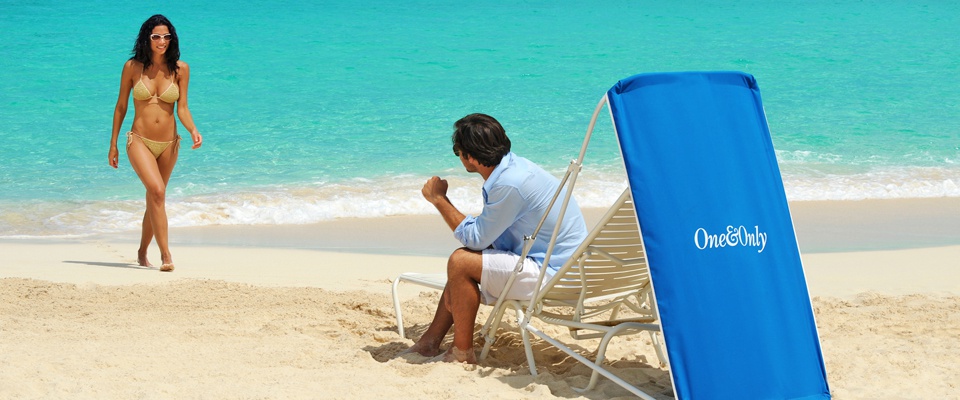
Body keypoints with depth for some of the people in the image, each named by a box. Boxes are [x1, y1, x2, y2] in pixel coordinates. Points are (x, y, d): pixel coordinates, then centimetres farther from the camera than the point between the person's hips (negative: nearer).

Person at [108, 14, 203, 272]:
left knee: (154, 199, 13)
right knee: (157, 192, -23)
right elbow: (121, 106, 5)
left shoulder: (180, 69, 0)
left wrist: (193, 130, -17)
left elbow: (182, 108, 2)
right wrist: (113, 144, 7)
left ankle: (142, 252, 32)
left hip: (168, 144, 3)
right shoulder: (133, 67, -2)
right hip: (140, 142, -3)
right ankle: (166, 255, -24)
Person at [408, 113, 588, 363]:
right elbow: (489, 236, 13)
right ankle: (429, 343, 23)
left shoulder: (509, 184, -26)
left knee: (460, 262, -16)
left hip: (555, 273, -10)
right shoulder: (512, 165, 5)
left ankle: (462, 353, -4)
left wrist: (440, 199, -7)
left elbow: (476, 238, -16)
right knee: (463, 261, 18)